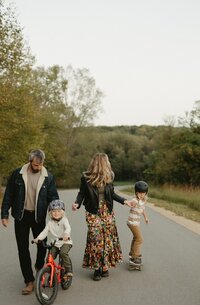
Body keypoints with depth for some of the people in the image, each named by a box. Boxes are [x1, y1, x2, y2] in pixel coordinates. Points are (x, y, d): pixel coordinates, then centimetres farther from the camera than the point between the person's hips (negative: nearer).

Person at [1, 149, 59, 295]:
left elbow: (53, 197, 0)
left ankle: (39, 267, 40)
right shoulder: (17, 174, -6)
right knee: (23, 249, 2)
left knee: (42, 245, 8)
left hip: (39, 216, 0)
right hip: (21, 216, 0)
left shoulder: (48, 177, -6)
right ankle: (29, 281, 13)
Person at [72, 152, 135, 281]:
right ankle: (97, 268, 7)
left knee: (108, 239, 4)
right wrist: (77, 203, -20)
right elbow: (82, 193, -2)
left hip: (107, 212, 4)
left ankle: (105, 266, 16)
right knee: (96, 240, -6)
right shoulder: (86, 178, -9)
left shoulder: (108, 177, 1)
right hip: (93, 213, -4)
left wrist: (124, 201, 10)